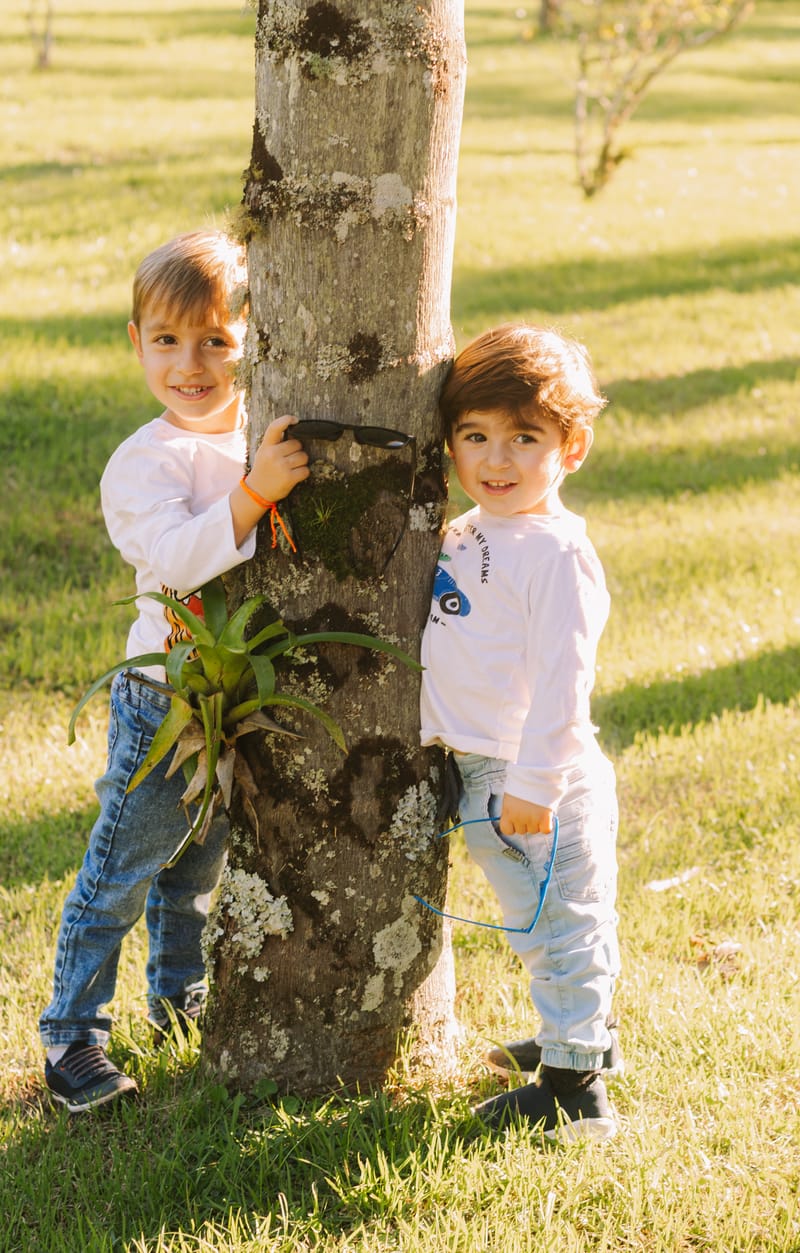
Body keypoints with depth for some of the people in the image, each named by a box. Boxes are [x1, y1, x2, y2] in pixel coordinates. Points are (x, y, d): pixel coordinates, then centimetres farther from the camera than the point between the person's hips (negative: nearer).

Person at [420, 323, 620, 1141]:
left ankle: (575, 1091, 8)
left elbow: (561, 678, -22)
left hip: (539, 783, -9)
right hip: (478, 775, 9)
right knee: (537, 926, 23)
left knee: (560, 926, 0)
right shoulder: (468, 536, 9)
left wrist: (534, 784, -23)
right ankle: (582, 1033, 40)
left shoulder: (557, 553, -19)